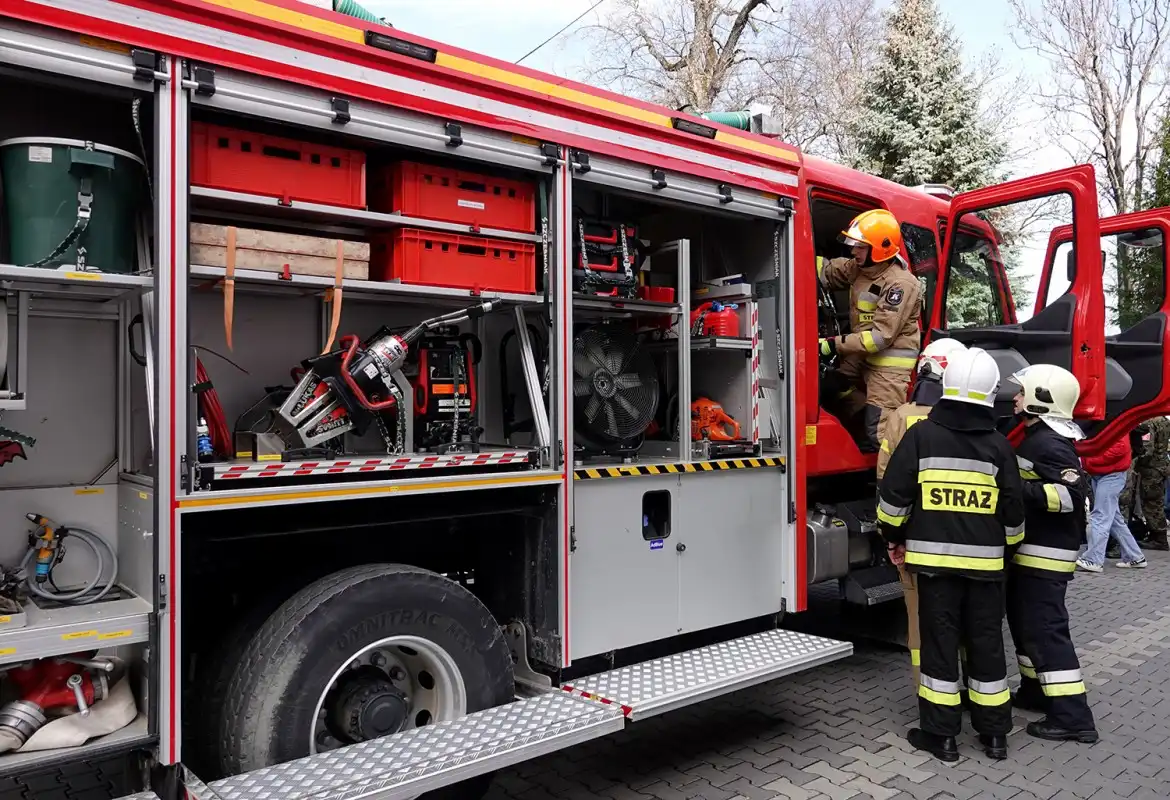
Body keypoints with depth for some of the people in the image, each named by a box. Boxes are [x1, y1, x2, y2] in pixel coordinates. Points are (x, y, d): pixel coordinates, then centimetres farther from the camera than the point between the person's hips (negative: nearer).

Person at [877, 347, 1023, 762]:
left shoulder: (921, 434, -6)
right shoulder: (998, 444, -1)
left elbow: (894, 495, -6)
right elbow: (1013, 508, 3)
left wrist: (895, 535, 9)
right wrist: (1007, 542, 21)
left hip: (934, 556, -2)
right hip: (985, 560, 2)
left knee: (940, 641, 6)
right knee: (986, 642, 13)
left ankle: (941, 734, 12)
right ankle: (994, 732, 24)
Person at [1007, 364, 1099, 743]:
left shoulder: (1051, 443, -19)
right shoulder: (1037, 437, 14)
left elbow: (1072, 496, -28)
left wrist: (1018, 489, -31)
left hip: (1045, 555, -11)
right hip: (1030, 551, 11)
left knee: (1045, 630, -8)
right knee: (1025, 622, 20)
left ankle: (1072, 716, -2)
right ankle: (1036, 690, 32)